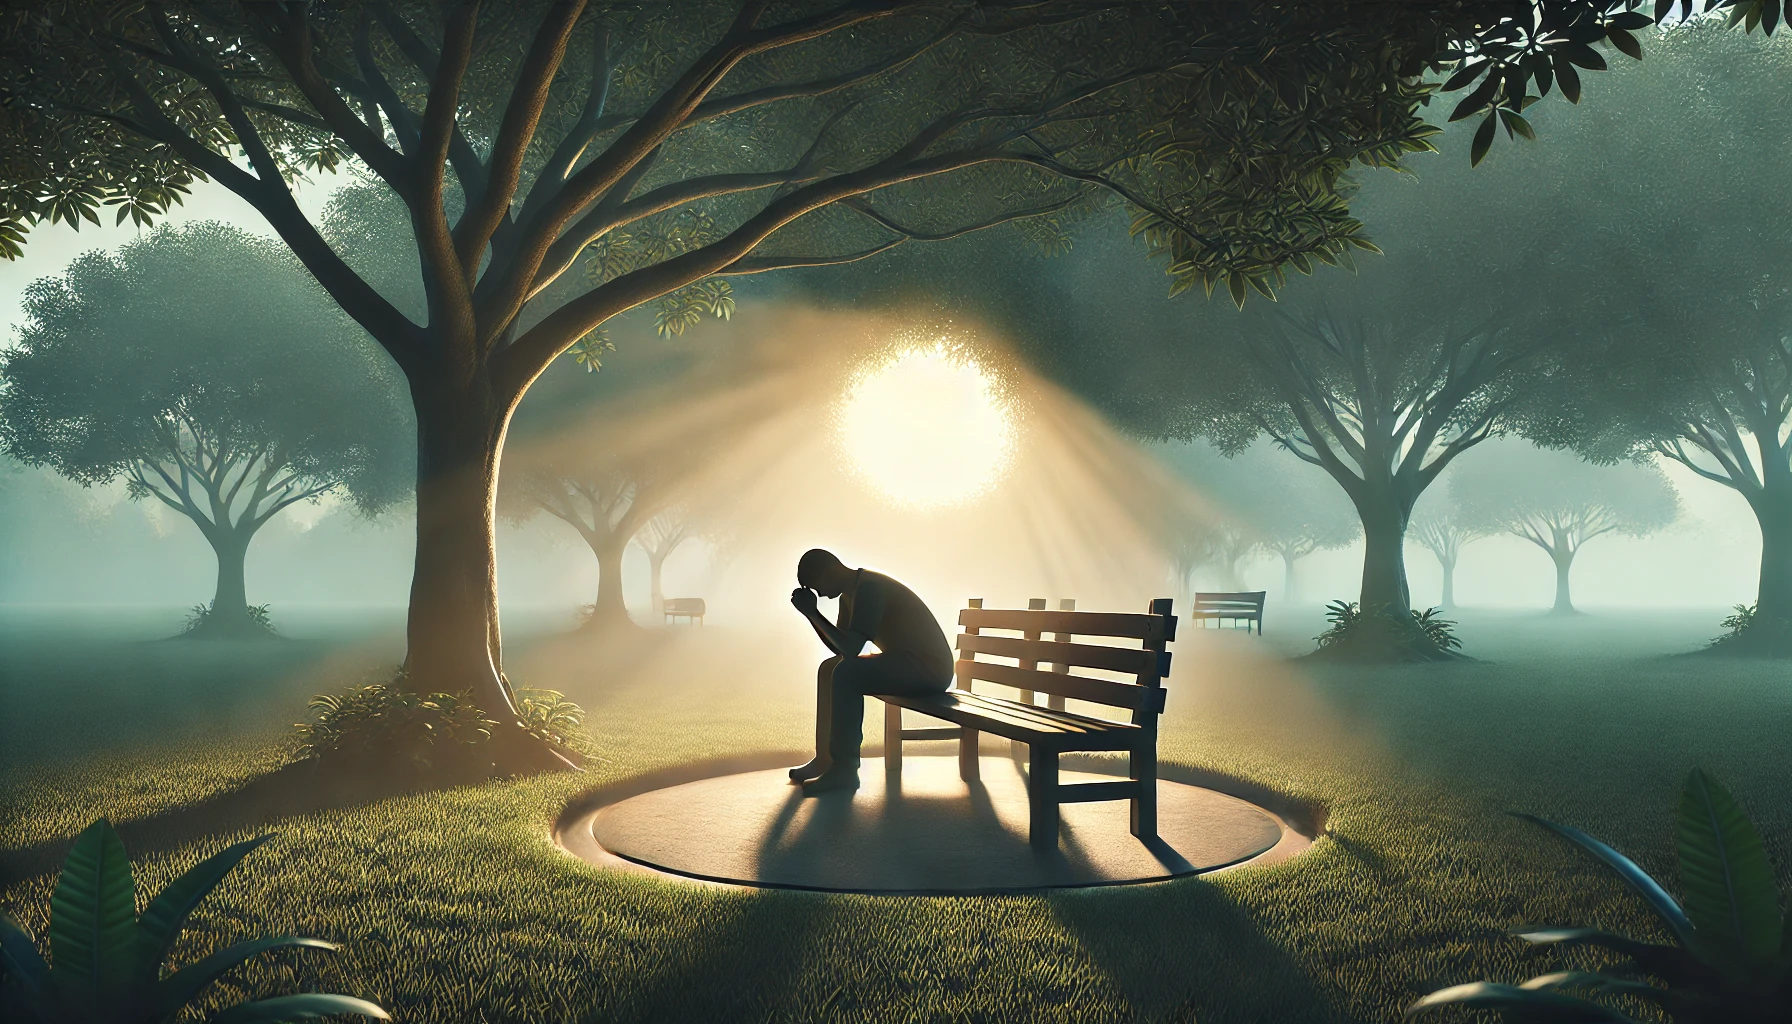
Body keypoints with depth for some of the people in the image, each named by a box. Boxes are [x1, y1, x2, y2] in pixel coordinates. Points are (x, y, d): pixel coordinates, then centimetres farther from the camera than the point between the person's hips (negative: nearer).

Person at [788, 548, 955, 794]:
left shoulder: (869, 589, -19)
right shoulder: (850, 594, 12)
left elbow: (851, 649, -26)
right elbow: (840, 649, 15)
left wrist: (813, 612, -19)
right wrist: (810, 614, 5)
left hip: (929, 668, -11)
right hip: (908, 664, 11)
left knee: (846, 673, -25)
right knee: (830, 668, 12)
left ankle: (844, 769, -18)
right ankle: (826, 758, 10)